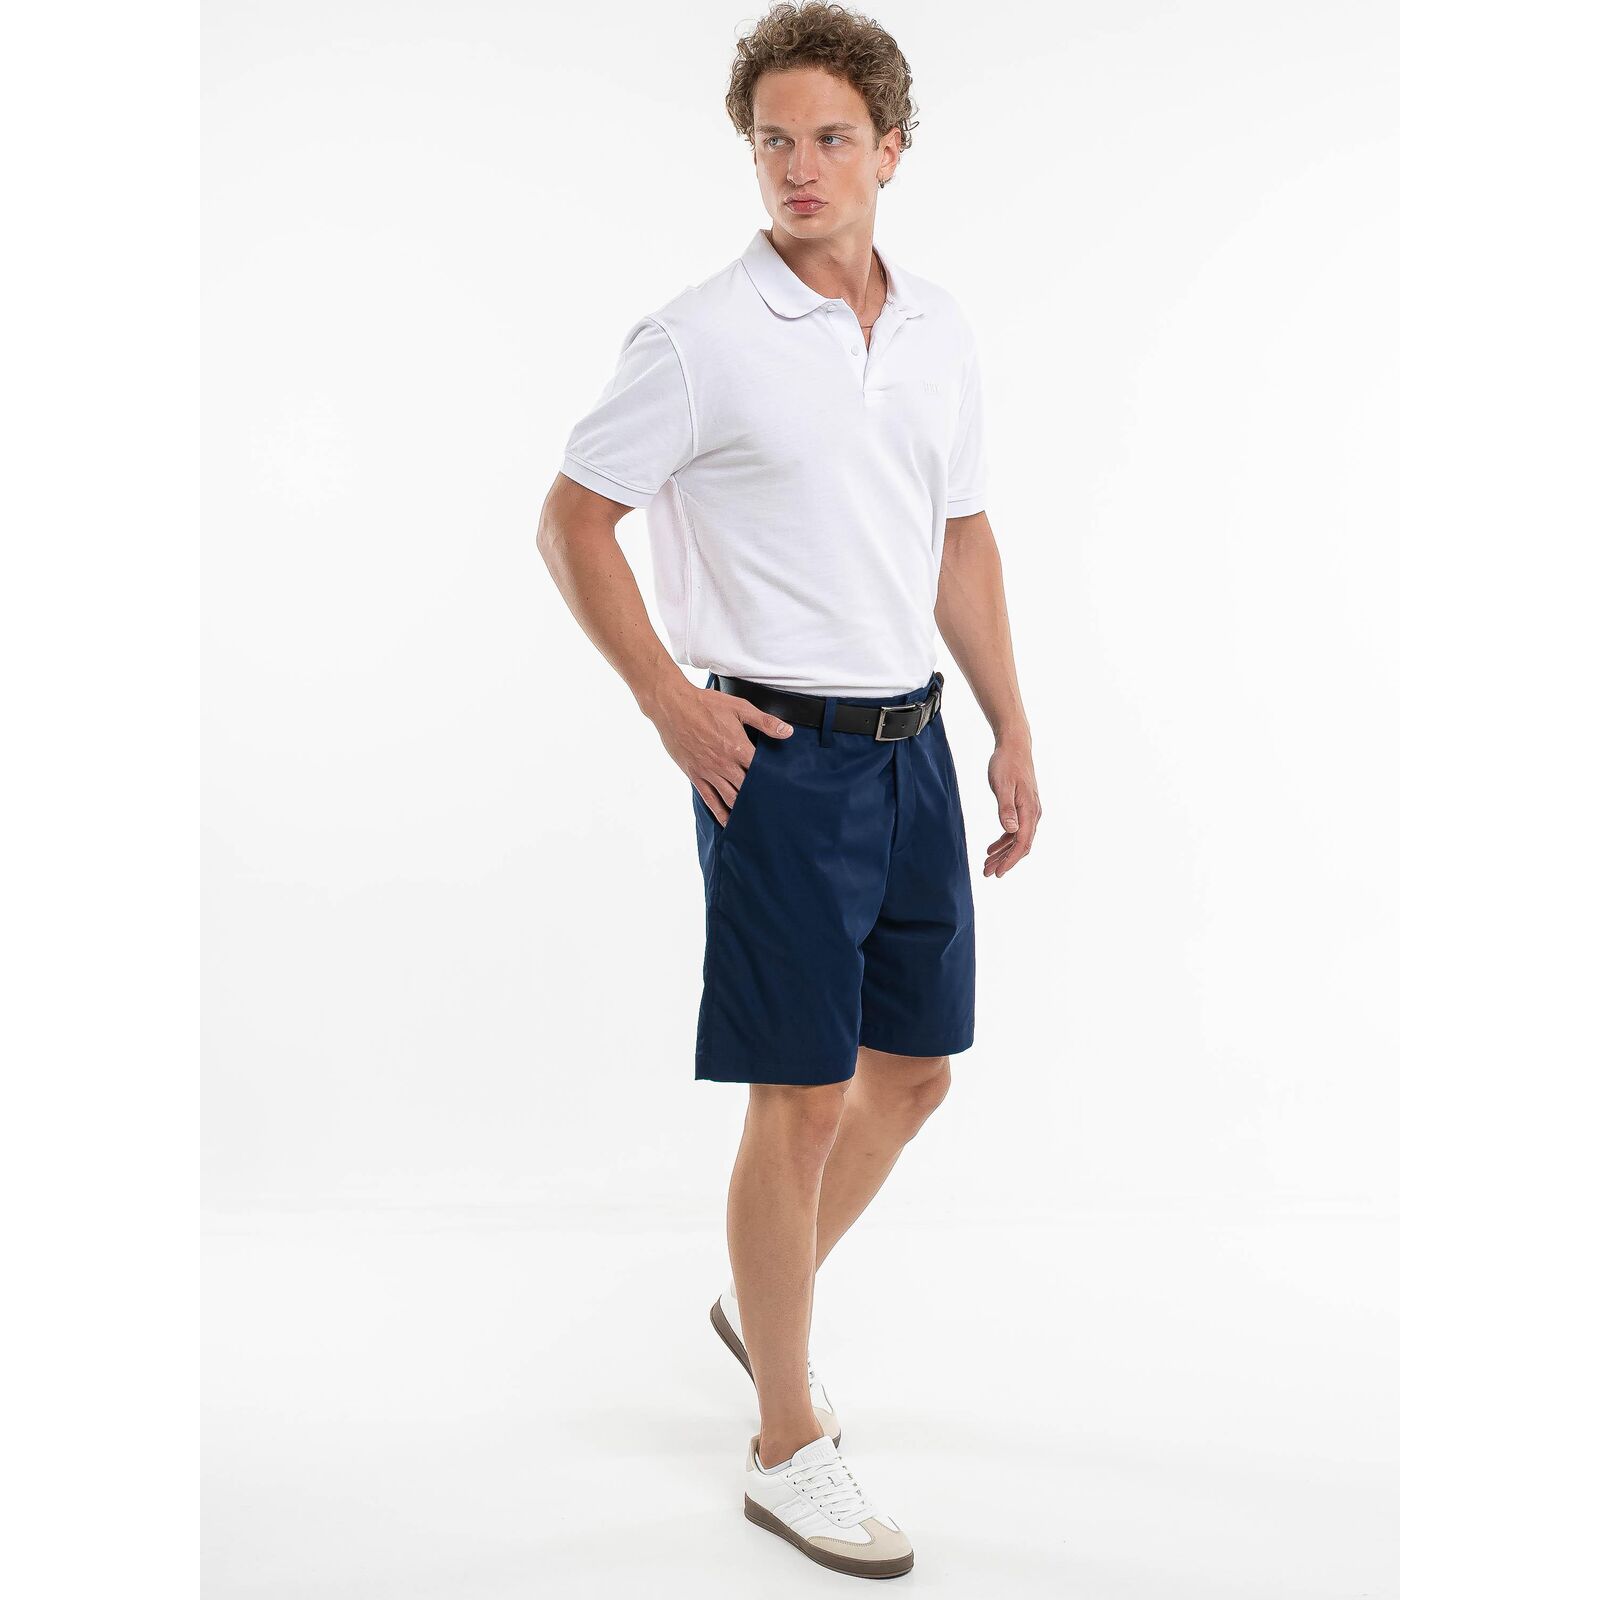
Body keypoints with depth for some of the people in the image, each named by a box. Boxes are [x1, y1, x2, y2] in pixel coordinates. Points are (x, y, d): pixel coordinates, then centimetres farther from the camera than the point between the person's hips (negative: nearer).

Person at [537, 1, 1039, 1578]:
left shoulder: (939, 330, 10)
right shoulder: (698, 339, -9)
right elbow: (571, 519, -5)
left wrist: (1012, 732, 13)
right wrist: (670, 699, -11)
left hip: (914, 745, 7)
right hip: (780, 756, -7)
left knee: (915, 1066, 14)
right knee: (803, 1097, -2)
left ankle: (762, 1301, 38)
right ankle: (789, 1445, 13)